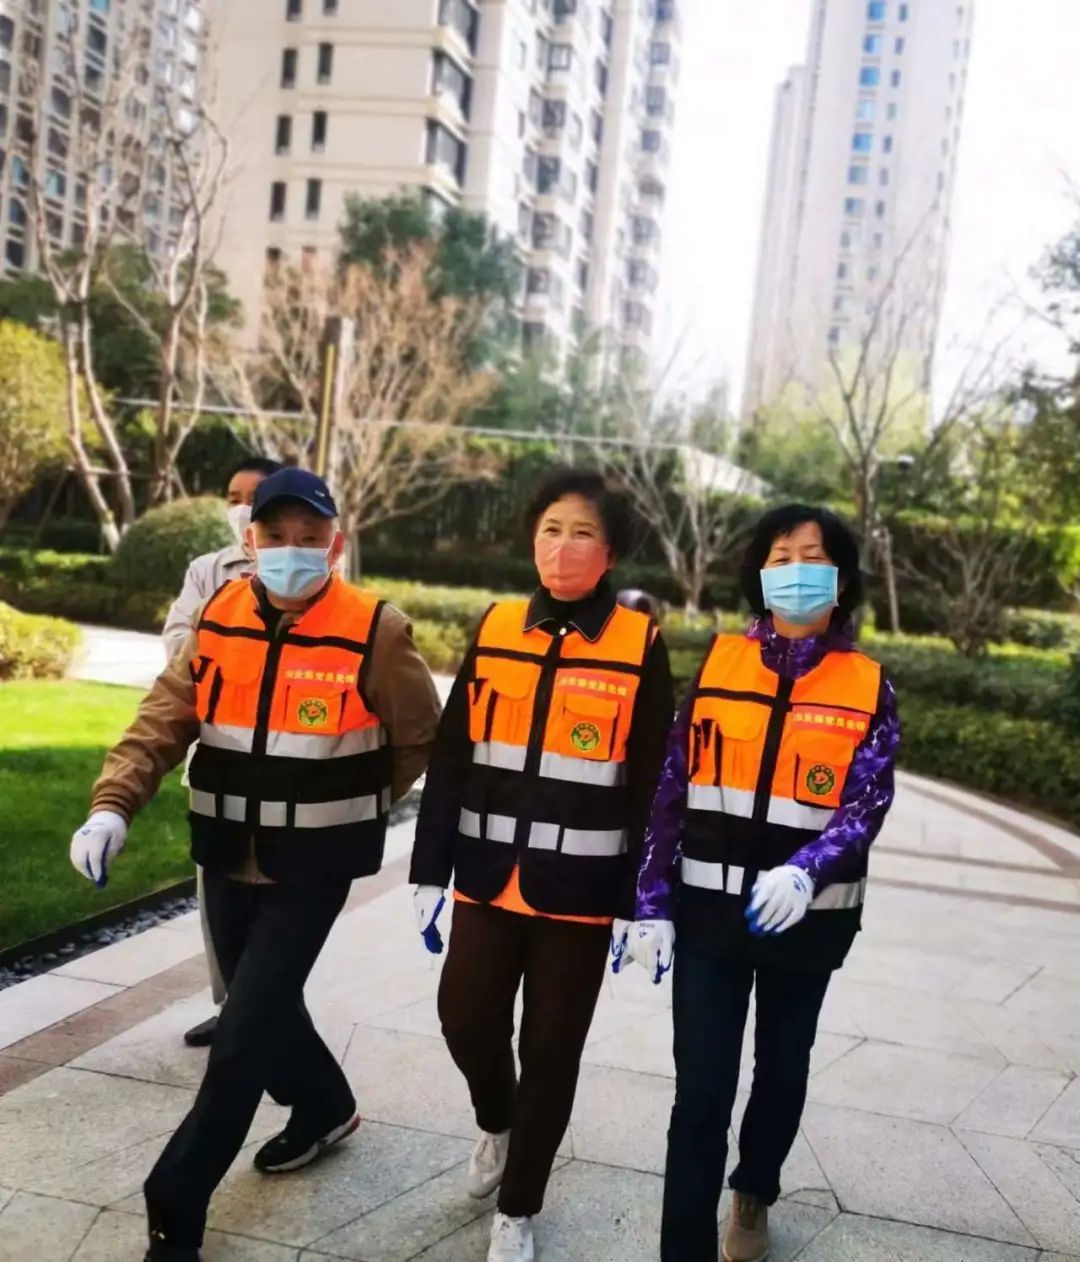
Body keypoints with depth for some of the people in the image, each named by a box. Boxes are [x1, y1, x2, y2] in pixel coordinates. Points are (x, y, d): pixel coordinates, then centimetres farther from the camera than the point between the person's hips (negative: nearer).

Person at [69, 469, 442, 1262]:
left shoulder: (375, 633, -14)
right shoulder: (218, 619, -1)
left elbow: (420, 740, -1)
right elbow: (164, 718, -5)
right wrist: (113, 806, -20)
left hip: (312, 869, -5)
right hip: (230, 860, 5)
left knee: (245, 1033, -3)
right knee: (264, 1006, 19)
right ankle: (325, 1108, 47)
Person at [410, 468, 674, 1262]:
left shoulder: (641, 645, -5)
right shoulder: (495, 629, 2)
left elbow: (651, 785, -3)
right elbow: (451, 761, 5)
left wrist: (641, 902, -5)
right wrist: (430, 871, 3)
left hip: (581, 887, -2)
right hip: (489, 876, 3)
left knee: (552, 1048, 7)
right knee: (465, 1018, 4)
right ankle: (498, 1124, 39)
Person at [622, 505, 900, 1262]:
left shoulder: (871, 687, -3)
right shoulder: (716, 664, -1)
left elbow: (866, 806, -12)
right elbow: (671, 792, 0)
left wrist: (803, 872, -32)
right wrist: (653, 905, -4)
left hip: (808, 917, 1)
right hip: (708, 910, 0)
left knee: (783, 1068, 20)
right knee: (701, 1088, -2)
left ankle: (754, 1196, 47)